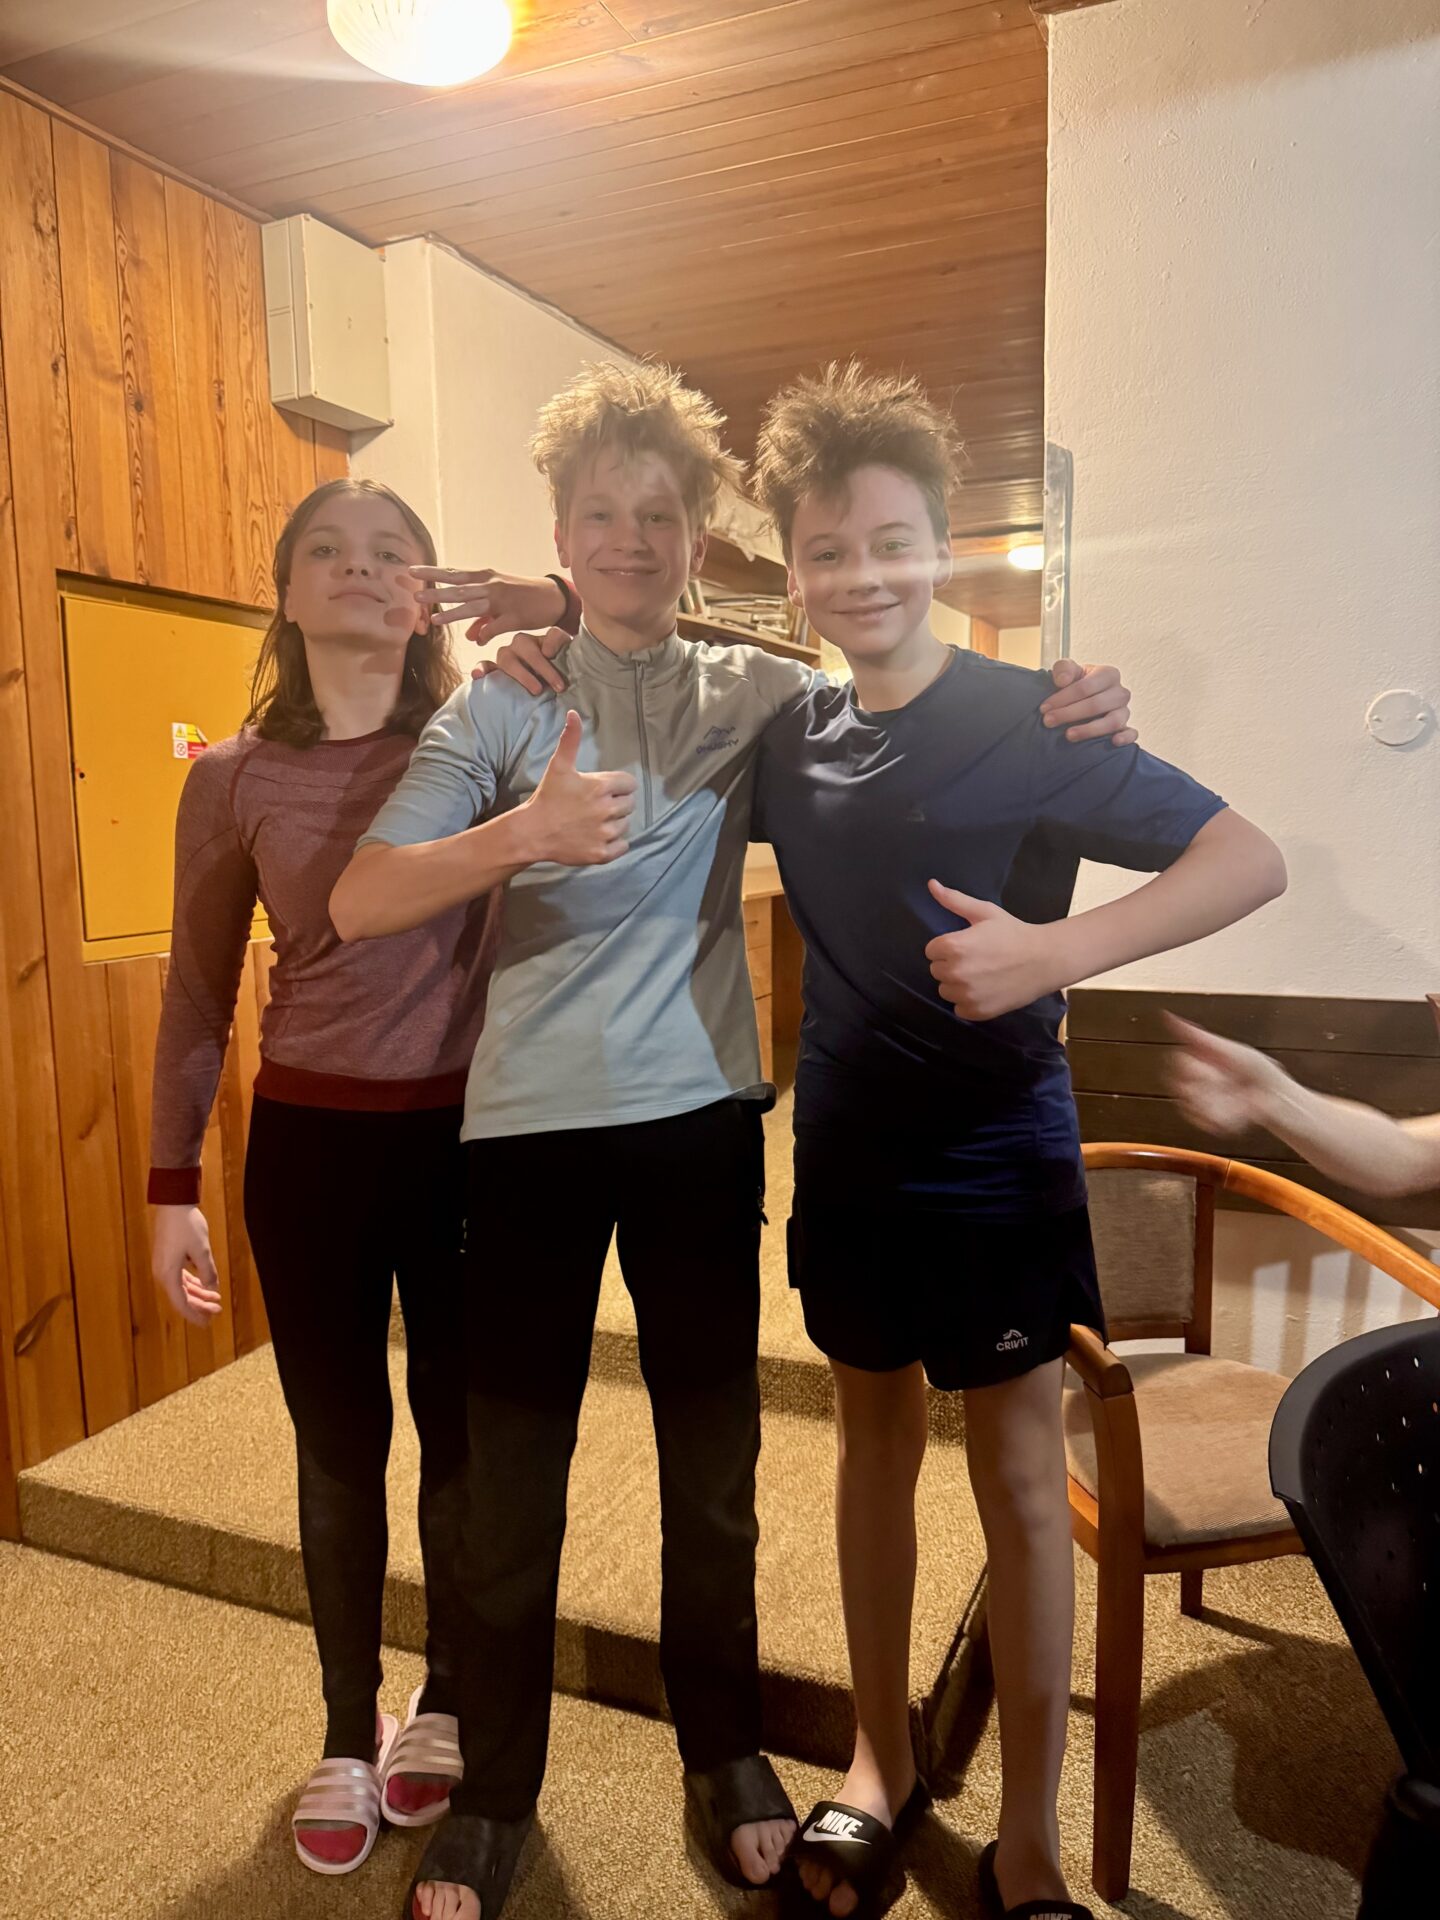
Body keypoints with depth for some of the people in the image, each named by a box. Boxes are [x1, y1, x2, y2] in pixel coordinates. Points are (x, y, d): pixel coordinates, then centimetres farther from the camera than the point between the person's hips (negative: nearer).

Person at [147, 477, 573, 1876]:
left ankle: (447, 1704, 39)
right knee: (338, 1442, 13)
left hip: (468, 1134, 0)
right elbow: (198, 993, 6)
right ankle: (349, 1734, 36)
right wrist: (171, 1184, 6)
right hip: (309, 1141, 1)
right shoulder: (233, 776, 0)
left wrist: (558, 602, -22)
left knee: (461, 1430, 13)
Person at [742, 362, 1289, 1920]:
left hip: (999, 1163, -4)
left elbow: (1247, 861, -16)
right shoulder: (791, 738, 0)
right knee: (874, 1442, 17)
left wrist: (1056, 948, -31)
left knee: (1018, 1477, 7)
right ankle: (880, 1760, 38)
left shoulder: (1026, 720, -13)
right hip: (849, 1158, 5)